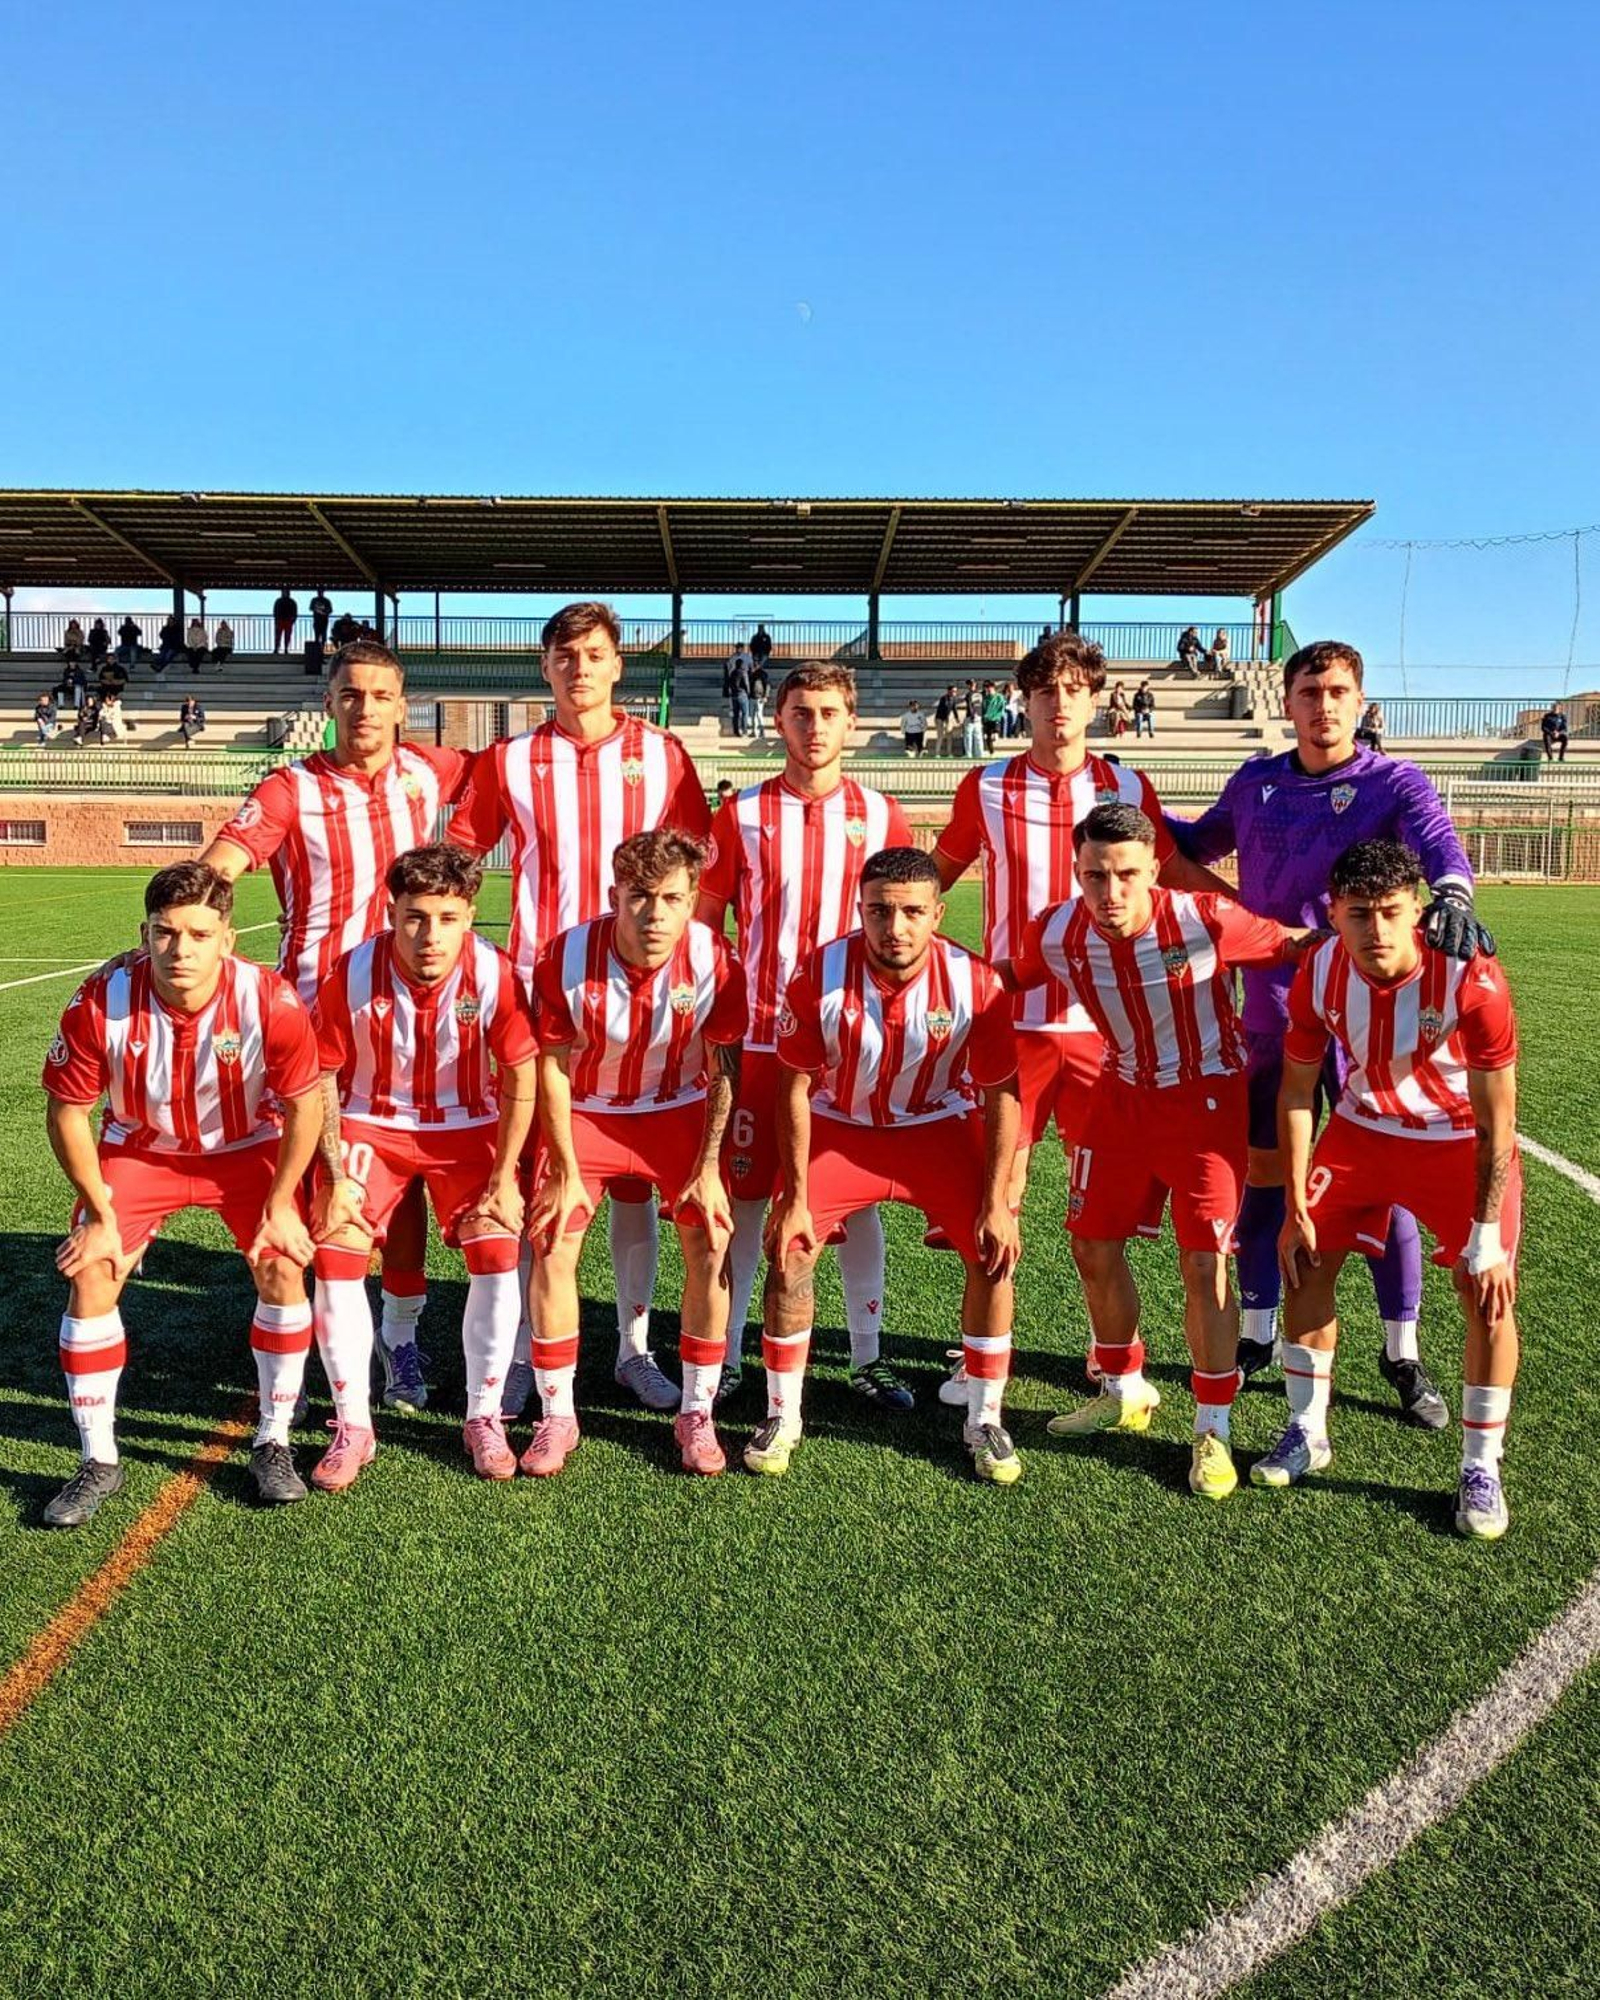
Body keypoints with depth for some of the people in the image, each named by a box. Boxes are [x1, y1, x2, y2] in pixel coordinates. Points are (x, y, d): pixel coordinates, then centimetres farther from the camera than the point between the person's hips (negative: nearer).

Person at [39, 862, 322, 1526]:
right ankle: (99, 1463, 5)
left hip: (246, 1147, -1)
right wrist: (99, 1212, -11)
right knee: (90, 1273, -12)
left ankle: (272, 1445, 6)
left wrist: (280, 1206, -12)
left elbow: (303, 1104, -14)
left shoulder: (271, 1002, -30)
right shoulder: (100, 1004, -28)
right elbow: (66, 1108, -13)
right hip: (139, 1148, 1)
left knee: (282, 1266, -14)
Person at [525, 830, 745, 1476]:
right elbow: (553, 1067, -13)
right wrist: (566, 1172, -13)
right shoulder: (566, 957, -24)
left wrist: (708, 1167, -13)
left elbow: (723, 1070, -10)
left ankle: (696, 1414, 5)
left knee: (711, 1244, -12)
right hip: (586, 1112, 0)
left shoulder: (714, 961, -22)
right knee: (551, 1247, -11)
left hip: (677, 1111, 0)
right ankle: (556, 1417, 6)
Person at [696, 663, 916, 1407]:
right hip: (758, 1035, -1)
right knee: (745, 1195, 5)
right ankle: (726, 1354, 19)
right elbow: (705, 920, 6)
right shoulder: (742, 814, 2)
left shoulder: (879, 814, 5)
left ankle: (867, 1357, 20)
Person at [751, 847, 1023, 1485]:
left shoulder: (975, 984, -22)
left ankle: (984, 1421, 7)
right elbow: (796, 1088, -13)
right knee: (788, 1254, -13)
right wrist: (795, 1196, -14)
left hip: (935, 1128, 0)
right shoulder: (819, 975, -22)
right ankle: (782, 1415, 8)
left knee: (993, 1253, -12)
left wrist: (996, 1204, -15)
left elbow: (1001, 1095, -12)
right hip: (839, 1126, 0)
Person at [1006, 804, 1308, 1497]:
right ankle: (1125, 1391, 34)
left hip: (1206, 1096, -4)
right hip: (1123, 1094, 5)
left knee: (1204, 1263, -9)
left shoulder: (1206, 921, -26)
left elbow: (1297, 946, -11)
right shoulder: (1056, 934, -15)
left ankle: (1213, 1428, 10)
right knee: (1094, 1246, 10)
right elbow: (1004, 980, 6)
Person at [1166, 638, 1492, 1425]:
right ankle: (1257, 1330, 27)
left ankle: (1401, 1352, 18)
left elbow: (1439, 843, -25)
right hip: (1272, 1012, 3)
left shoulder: (1393, 782, -5)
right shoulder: (1254, 783, 6)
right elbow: (1198, 844, 23)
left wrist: (1451, 894, -46)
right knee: (1265, 1171, 10)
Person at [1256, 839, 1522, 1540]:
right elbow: (1297, 1091, -6)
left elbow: (1496, 1122, -22)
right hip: (1364, 1127, 3)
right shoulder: (1319, 975, -20)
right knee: (1306, 1259, 0)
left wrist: (1487, 1237, -20)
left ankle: (1481, 1469, 8)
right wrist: (1296, 1207, -4)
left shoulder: (1471, 980, -31)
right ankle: (1307, 1433, 19)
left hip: (1461, 1140, -3)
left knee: (1488, 1291, -11)